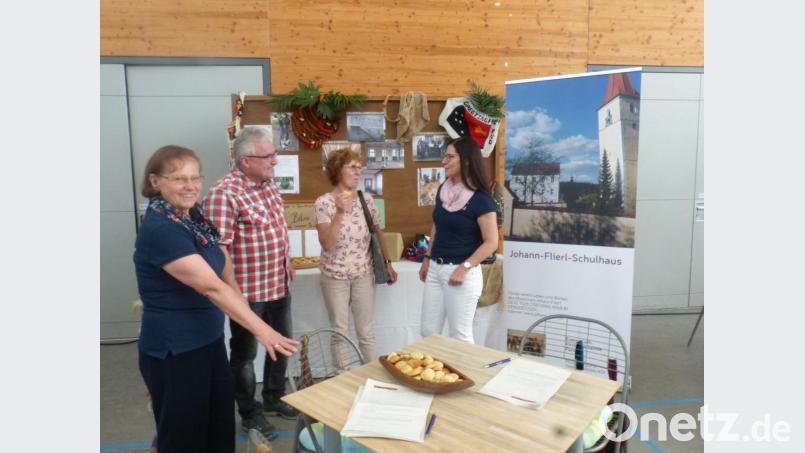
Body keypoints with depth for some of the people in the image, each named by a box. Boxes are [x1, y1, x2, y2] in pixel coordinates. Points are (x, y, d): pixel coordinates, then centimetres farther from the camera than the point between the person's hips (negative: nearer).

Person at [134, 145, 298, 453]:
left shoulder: (193, 217, 4)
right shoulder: (160, 229, -23)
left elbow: (223, 275, 15)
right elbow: (211, 286, -30)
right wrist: (260, 329, -33)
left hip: (208, 340, 8)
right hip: (173, 350, -8)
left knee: (220, 426, 21)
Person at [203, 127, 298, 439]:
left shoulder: (269, 185, 5)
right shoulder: (224, 193, -22)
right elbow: (218, 248, -24)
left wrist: (287, 263, 19)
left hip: (278, 285, 8)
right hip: (248, 291, -8)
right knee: (245, 353, 12)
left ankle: (274, 398, 43)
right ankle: (248, 412, 32)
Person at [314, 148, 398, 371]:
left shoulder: (366, 199, 0)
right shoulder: (324, 202, -11)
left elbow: (378, 233, 11)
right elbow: (327, 244, -19)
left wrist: (388, 263, 9)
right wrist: (340, 212, -28)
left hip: (364, 273, 2)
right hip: (335, 276, -2)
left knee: (366, 331, 10)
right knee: (340, 331, 9)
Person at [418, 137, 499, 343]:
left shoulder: (480, 199, -14)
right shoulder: (443, 190, 7)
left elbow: (491, 243, -15)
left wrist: (465, 267, -21)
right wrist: (427, 258, 14)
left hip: (461, 272, -7)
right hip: (435, 268, 7)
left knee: (460, 335, 5)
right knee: (428, 331, 13)